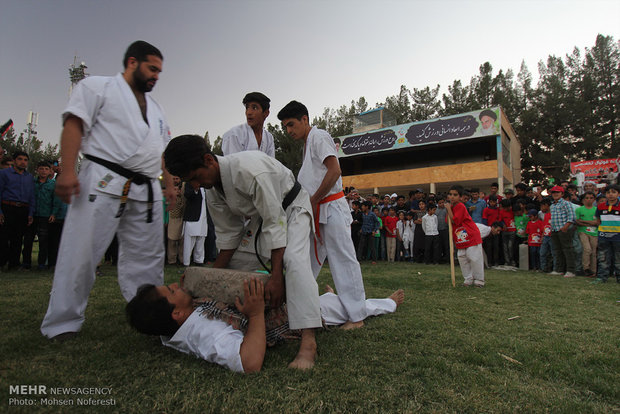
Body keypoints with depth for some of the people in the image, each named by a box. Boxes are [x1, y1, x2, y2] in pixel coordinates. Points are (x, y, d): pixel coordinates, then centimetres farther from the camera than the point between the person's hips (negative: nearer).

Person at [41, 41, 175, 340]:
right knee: (81, 252, -3)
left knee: (148, 258, 7)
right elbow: (74, 124, -5)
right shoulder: (97, 86, 7)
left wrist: (169, 186, 15)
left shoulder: (155, 108, 26)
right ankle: (63, 324, 10)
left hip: (147, 192, 6)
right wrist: (67, 171, -17)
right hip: (104, 183, -6)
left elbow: (164, 152, 24)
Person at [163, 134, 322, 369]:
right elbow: (229, 236, -2)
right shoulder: (212, 191, -10)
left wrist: (276, 277, -33)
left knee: (293, 258, -32)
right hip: (263, 216, 8)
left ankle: (308, 341, -35)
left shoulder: (249, 169, -37)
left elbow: (275, 223, -34)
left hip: (292, 206, -8)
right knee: (236, 261, 4)